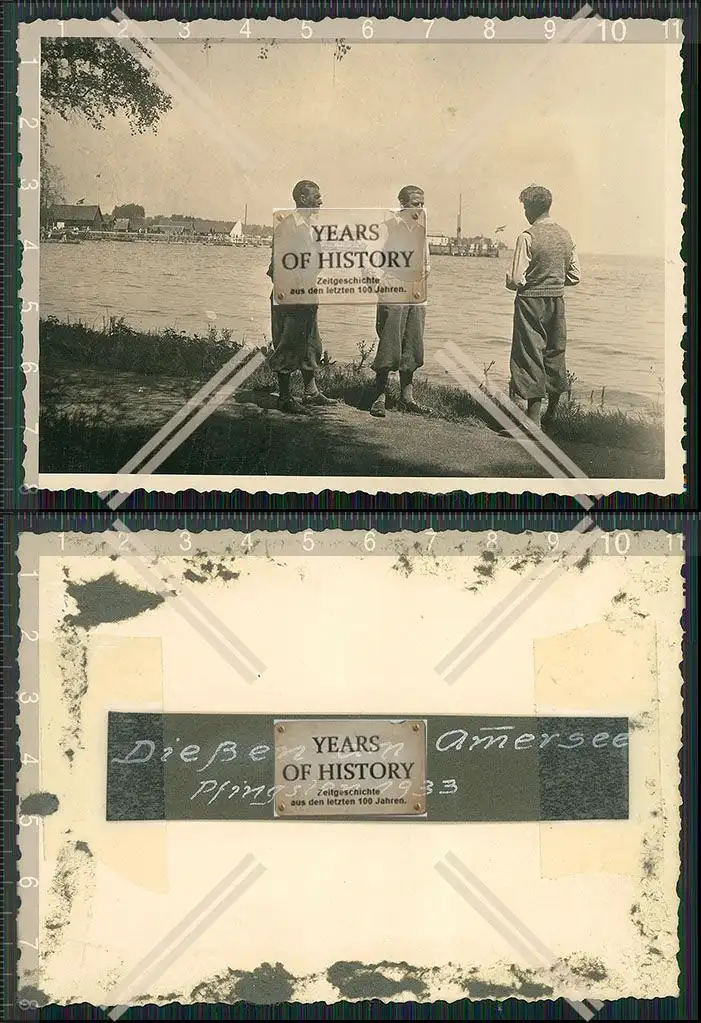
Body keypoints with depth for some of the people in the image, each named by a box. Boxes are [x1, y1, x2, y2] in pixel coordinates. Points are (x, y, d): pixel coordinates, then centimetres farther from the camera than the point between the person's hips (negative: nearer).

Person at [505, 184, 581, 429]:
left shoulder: (527, 237, -15)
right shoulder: (565, 236, 5)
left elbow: (516, 279, -17)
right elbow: (574, 276, 9)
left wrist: (510, 281, 3)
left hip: (531, 301, -6)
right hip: (557, 300, 6)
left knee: (530, 355, -1)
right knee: (555, 354, 15)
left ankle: (534, 416, -2)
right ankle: (552, 412, 26)